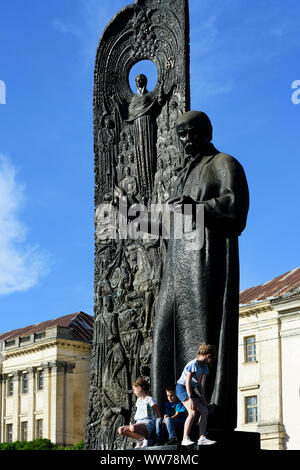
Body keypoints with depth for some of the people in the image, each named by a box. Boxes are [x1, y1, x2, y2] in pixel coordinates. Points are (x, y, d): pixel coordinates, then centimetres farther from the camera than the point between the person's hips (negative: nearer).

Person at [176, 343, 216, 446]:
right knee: (193, 412, -24)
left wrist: (202, 397, 5)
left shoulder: (203, 367, 10)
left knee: (204, 411, -3)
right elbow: (187, 382, -22)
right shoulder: (193, 364, -18)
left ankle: (202, 438, -9)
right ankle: (185, 439, -25)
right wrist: (191, 398, -26)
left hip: (191, 390, 9)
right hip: (182, 388, -9)